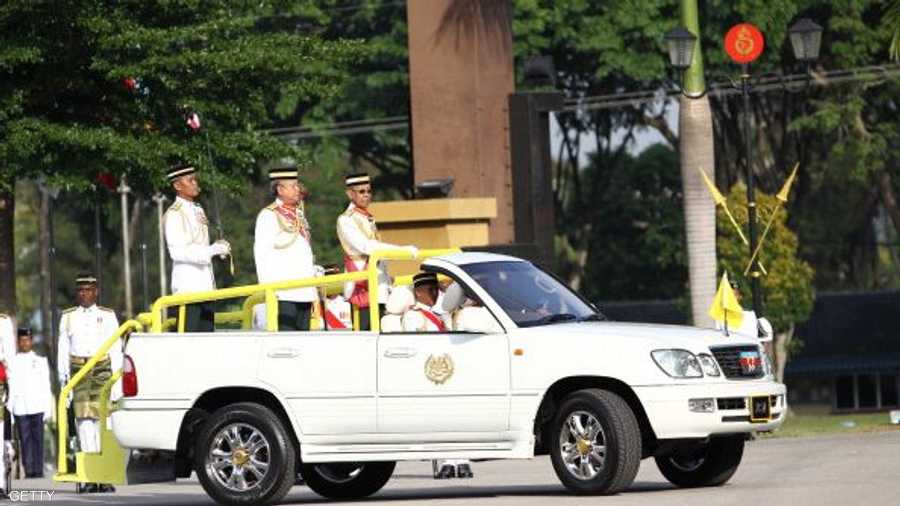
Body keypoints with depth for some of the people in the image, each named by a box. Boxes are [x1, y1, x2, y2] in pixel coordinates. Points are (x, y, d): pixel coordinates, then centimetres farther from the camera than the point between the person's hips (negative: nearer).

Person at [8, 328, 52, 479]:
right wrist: (9, 409, 2)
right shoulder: (13, 362, 10)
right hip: (20, 407, 0)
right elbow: (11, 387, 8)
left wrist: (48, 408, 3)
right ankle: (28, 470, -1)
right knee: (25, 439, -2)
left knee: (37, 438, -4)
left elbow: (46, 386, 10)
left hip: (37, 406, 0)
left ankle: (38, 469, -3)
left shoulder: (40, 360, 12)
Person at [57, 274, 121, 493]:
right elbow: (63, 349, 14)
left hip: (102, 368, -1)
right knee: (84, 418, -6)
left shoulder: (107, 316, 10)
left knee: (102, 417, -9)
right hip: (78, 369, 1)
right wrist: (63, 375, 5)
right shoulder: (68, 317, 14)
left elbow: (115, 348, 7)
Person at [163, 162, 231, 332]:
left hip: (206, 286, 8)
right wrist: (213, 250, -22)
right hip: (187, 287, -8)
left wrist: (219, 248, 5)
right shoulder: (174, 214, -10)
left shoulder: (198, 211, 18)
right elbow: (177, 252, -19)